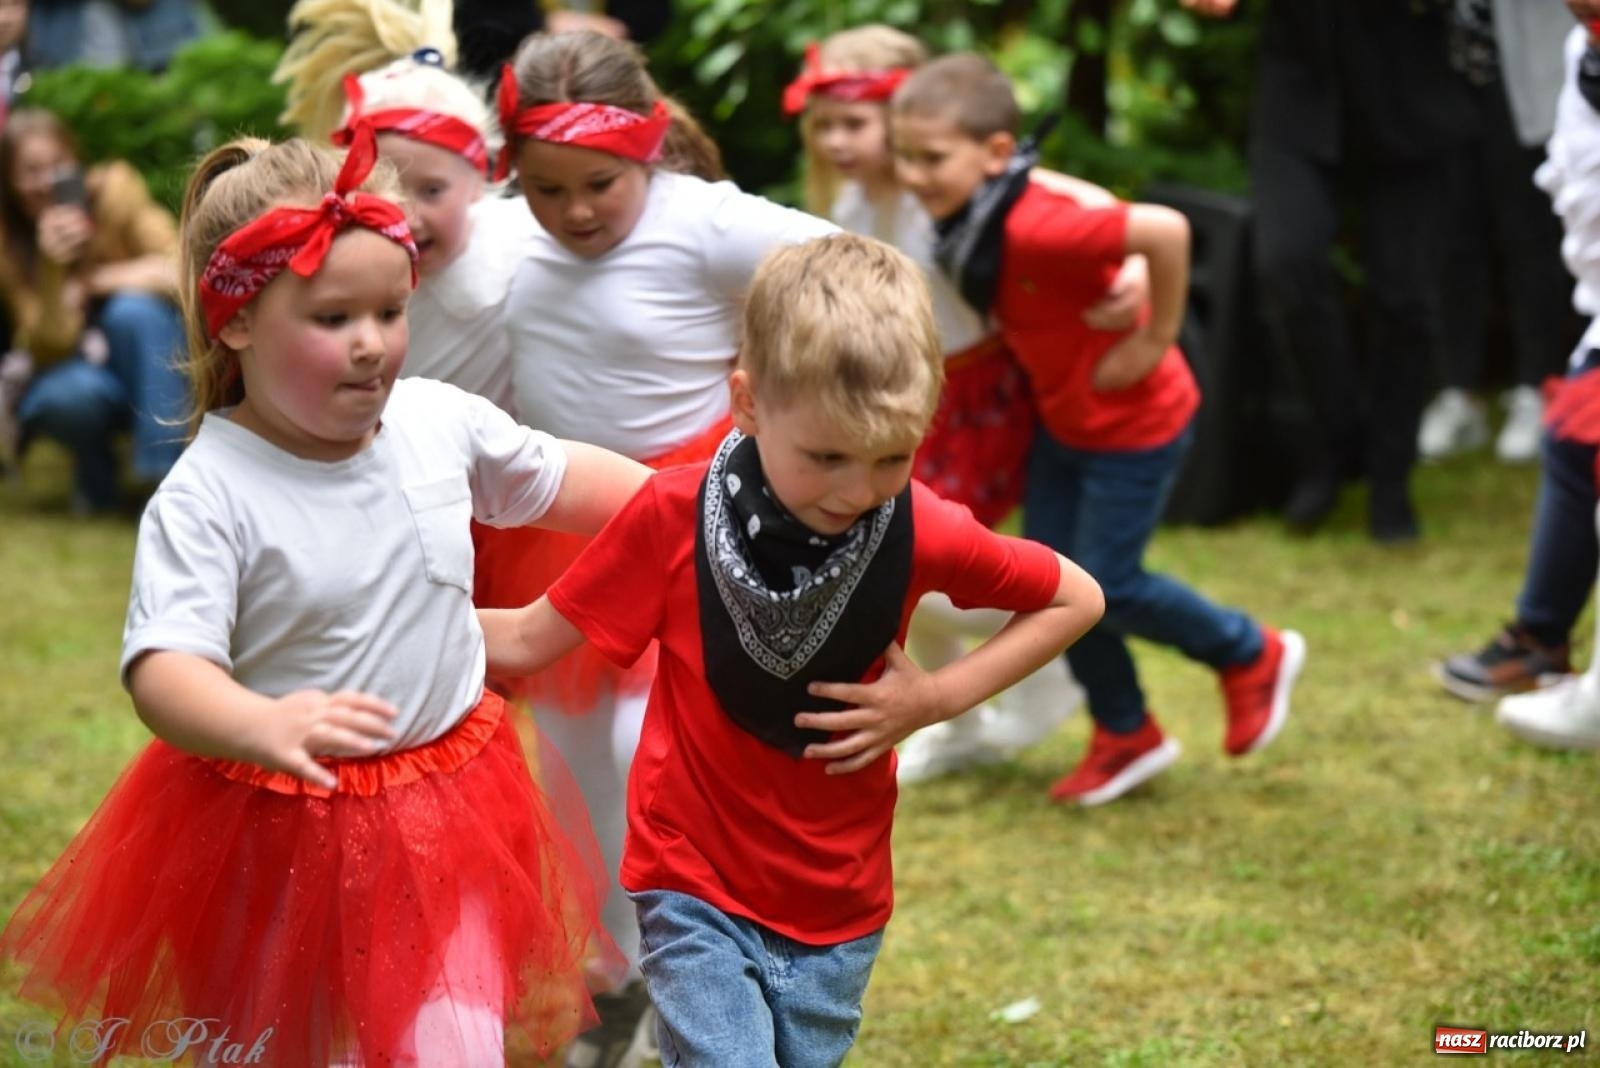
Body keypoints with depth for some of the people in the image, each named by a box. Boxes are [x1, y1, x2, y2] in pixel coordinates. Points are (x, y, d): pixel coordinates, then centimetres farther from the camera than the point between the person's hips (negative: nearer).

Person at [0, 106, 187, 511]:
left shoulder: (112, 189, -14)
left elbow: (179, 271, -21)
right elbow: (51, 346, -20)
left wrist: (90, 282, -20)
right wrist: (51, 267, -35)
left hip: (149, 357, 0)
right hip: (76, 367, 0)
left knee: (133, 308, -32)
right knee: (69, 394, -34)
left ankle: (164, 473, -29)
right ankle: (96, 478, 0)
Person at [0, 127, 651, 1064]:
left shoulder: (443, 422, -5)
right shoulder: (207, 496, -21)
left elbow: (561, 478, 14)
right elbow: (164, 668, -31)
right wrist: (263, 726, -50)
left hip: (447, 811, 3)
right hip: (279, 835, -3)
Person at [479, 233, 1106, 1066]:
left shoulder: (922, 534, -13)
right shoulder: (672, 518, -16)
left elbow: (1076, 598, 2)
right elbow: (528, 638, -4)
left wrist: (936, 698, -9)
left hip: (839, 905, 2)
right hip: (695, 888, -2)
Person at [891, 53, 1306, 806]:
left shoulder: (1033, 227, -34)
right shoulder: (970, 219, -6)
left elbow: (1164, 229, -41)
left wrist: (1155, 340, -29)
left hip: (1133, 424, -9)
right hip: (1064, 420, 9)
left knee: (1106, 587, 1)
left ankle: (1253, 656, 26)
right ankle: (1125, 736, 28)